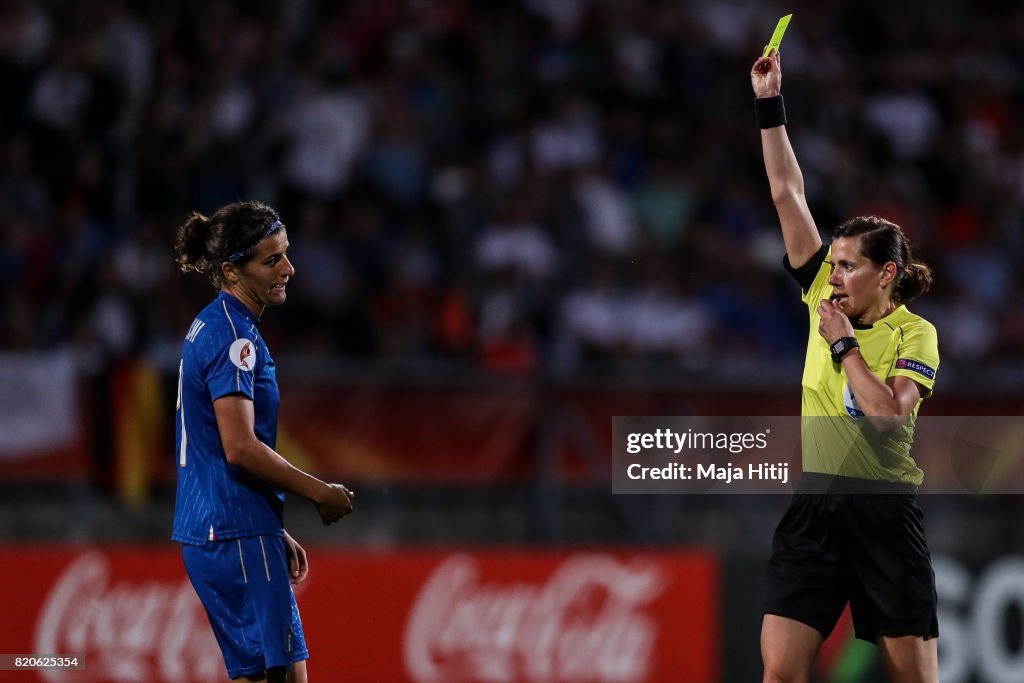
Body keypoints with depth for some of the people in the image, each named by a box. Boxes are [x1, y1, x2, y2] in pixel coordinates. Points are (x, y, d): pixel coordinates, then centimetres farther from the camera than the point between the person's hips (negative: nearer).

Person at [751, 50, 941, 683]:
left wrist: (843, 343, -9)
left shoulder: (915, 334, -2)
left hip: (884, 510, -4)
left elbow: (887, 414, -18)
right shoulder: (826, 297, 9)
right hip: (814, 504, 4)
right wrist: (770, 103, 6)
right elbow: (789, 194, 8)